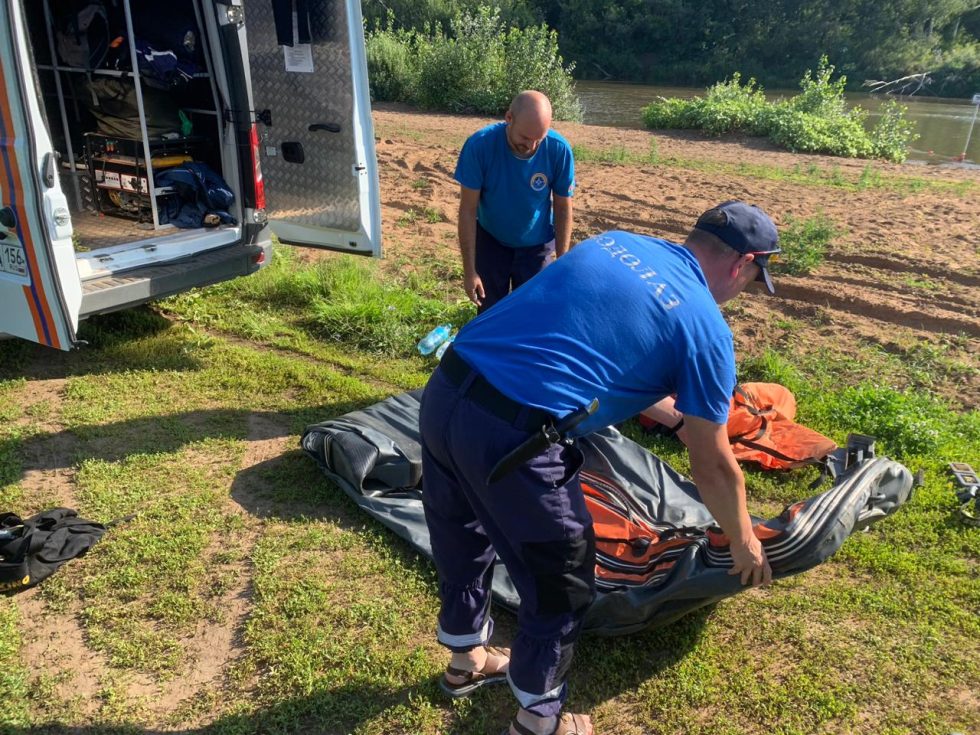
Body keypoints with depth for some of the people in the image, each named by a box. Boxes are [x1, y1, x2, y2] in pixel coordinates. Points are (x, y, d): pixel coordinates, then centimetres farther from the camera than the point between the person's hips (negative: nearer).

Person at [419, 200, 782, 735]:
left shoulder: (615, 242, 19)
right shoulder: (704, 325, 1)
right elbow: (713, 468, 9)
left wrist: (676, 411, 48)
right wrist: (744, 545, 29)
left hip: (442, 393, 8)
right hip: (511, 436, -8)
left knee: (462, 544, 30)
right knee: (561, 586, 18)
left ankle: (467, 661, 57)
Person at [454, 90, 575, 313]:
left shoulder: (559, 150, -24)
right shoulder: (479, 145, -27)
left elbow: (563, 209, -11)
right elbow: (468, 210, -20)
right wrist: (469, 270, -18)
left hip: (537, 246, 0)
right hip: (490, 241, 0)